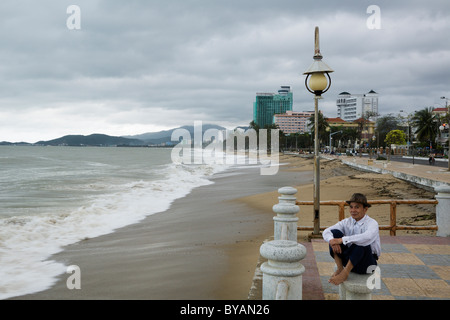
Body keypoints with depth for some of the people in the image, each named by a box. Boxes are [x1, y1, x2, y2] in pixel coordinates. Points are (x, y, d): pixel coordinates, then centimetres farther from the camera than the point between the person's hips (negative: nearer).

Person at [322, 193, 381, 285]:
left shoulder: (372, 223, -11)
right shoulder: (346, 222, 4)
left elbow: (367, 237, -35)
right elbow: (326, 232, -6)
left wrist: (342, 240, -37)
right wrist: (332, 240, -31)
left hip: (367, 261, -5)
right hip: (349, 259, 5)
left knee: (362, 243, -35)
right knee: (335, 232, -12)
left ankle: (345, 273, -28)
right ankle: (339, 268, -18)